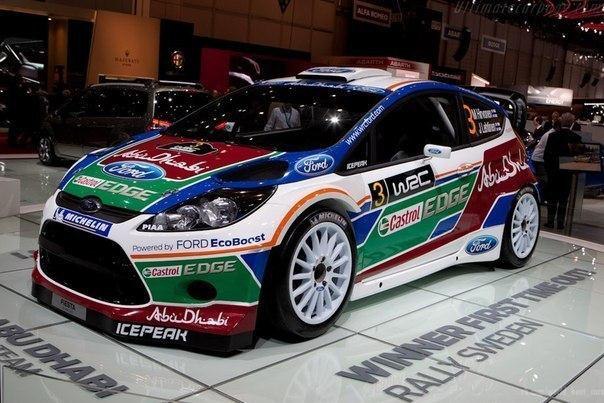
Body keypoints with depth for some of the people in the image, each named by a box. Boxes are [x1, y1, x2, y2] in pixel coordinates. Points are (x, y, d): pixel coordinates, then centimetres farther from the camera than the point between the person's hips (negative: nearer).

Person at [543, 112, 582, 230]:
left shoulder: (552, 135, -9)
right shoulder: (576, 137, -9)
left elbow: (546, 154, -6)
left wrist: (547, 168, 4)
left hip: (553, 170, 0)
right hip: (568, 172, 0)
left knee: (552, 197, 8)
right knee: (563, 198, 7)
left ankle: (550, 221, 8)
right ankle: (560, 222, 8)